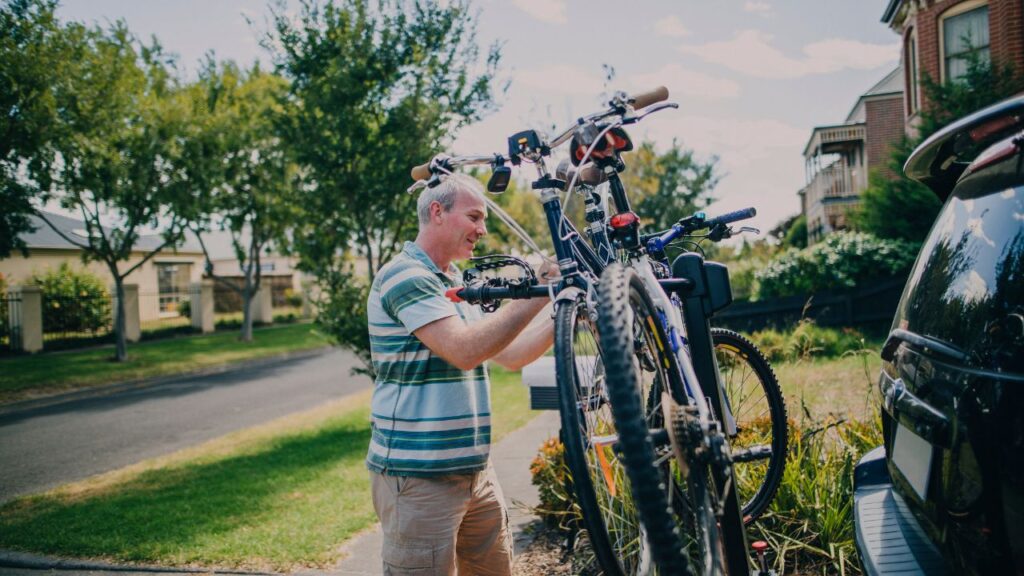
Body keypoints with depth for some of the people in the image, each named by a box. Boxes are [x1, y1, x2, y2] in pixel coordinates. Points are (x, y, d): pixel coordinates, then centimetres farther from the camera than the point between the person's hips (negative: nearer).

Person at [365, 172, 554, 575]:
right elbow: (465, 350, -26)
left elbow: (511, 355, 13)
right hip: (418, 477, -9)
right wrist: (539, 293, -23)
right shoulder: (405, 275, -13)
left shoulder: (457, 285, 16)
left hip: (474, 471, 9)